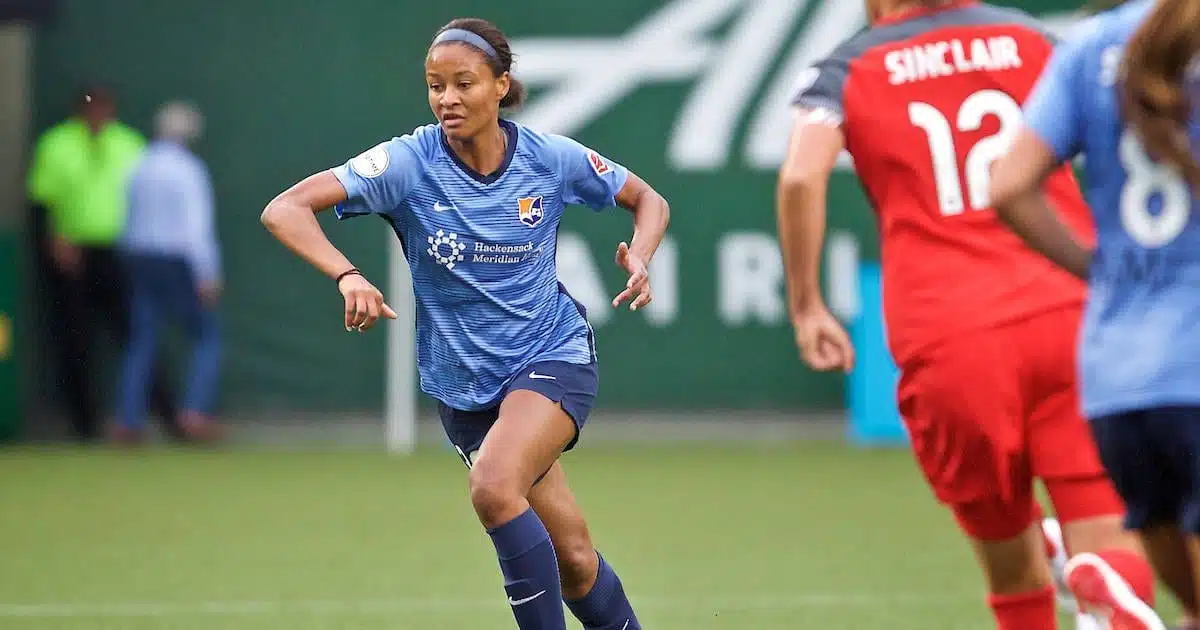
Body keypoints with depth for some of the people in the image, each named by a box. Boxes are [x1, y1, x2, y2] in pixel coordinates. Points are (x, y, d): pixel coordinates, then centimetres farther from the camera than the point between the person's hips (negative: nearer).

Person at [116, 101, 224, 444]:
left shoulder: (139, 168, 9)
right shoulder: (188, 169, -10)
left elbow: (129, 222, 11)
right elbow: (197, 225, -16)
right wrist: (207, 275, -17)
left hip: (139, 261, 6)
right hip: (177, 262, -6)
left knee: (141, 342, 8)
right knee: (208, 337, 5)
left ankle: (128, 421, 1)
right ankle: (196, 411, -9)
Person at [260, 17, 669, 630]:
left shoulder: (552, 158, -10)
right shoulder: (408, 162, -14)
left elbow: (647, 200, 8)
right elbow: (284, 209, -22)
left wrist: (639, 258, -15)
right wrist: (346, 275, -39)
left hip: (553, 356, -2)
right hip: (463, 387, 2)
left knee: (494, 487, -30)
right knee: (572, 560, 5)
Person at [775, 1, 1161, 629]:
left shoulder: (846, 71, 11)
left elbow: (802, 175, -8)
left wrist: (806, 306, 0)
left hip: (947, 341, 0)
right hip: (1069, 315, 1)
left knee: (1014, 573, 14)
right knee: (1109, 545, -7)